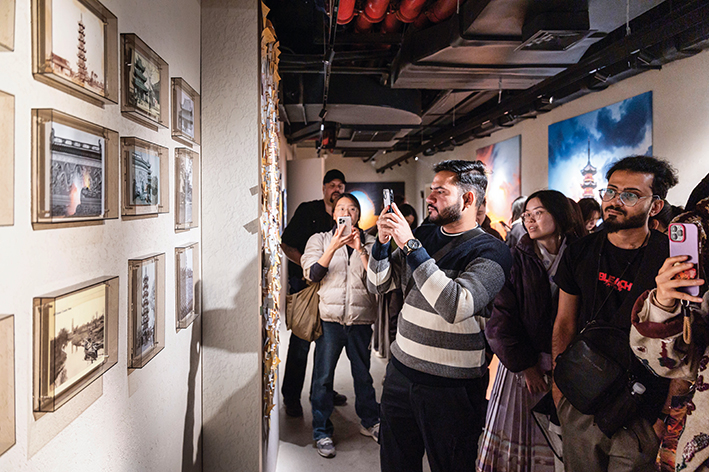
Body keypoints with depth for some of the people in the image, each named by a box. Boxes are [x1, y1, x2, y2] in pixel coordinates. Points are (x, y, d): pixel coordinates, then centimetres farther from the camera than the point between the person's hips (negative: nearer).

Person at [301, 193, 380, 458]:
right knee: (323, 376, 3)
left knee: (363, 374, 13)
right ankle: (322, 432, 18)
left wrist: (360, 249, -12)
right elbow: (312, 274, -6)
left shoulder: (369, 242, 10)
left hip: (360, 319, 1)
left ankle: (370, 422, 33)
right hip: (329, 318, -1)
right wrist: (333, 248, -16)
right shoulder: (320, 240, 8)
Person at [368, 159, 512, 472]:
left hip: (451, 387, -5)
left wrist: (410, 246, -28)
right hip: (400, 370, 6)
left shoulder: (491, 252, -13)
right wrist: (383, 241, -9)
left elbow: (455, 307, -30)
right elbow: (378, 284, 9)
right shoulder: (423, 235, 5)